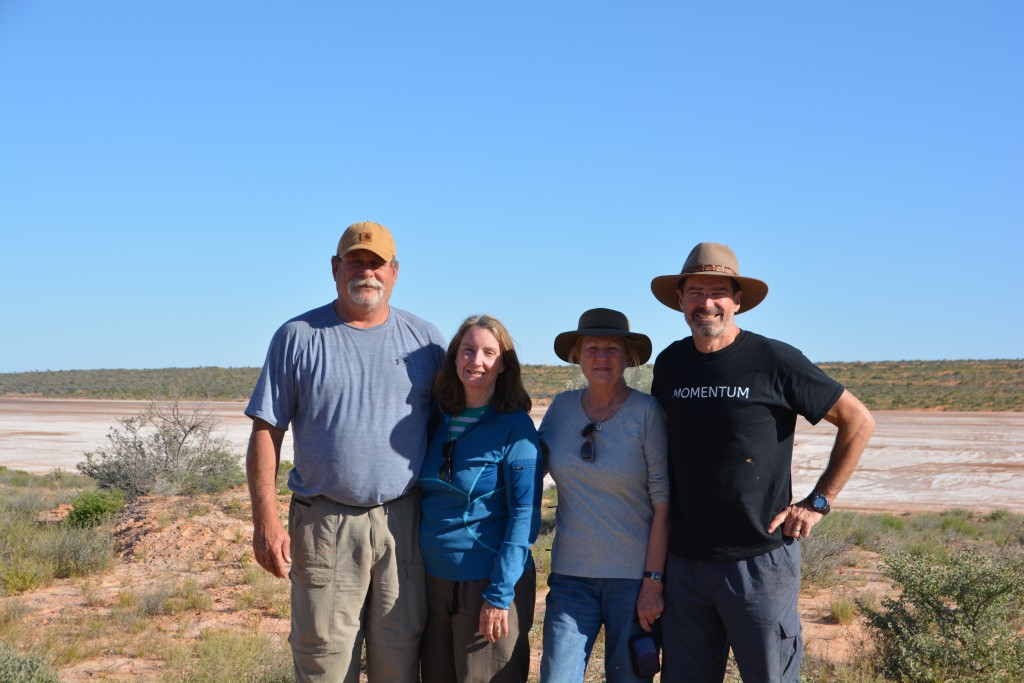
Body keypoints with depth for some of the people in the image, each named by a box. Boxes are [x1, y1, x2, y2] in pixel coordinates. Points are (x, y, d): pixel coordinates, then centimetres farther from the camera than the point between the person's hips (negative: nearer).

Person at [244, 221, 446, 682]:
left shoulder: (424, 339, 9)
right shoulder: (298, 337, 3)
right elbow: (266, 432, 0)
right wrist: (265, 522, -8)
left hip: (405, 523, 2)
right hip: (325, 526, -2)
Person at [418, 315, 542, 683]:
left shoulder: (515, 426, -9)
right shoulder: (440, 422, 7)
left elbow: (525, 515, -13)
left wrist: (499, 594, -17)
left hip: (487, 583, -5)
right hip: (434, 580, 6)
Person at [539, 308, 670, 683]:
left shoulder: (646, 411, -7)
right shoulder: (562, 406, 4)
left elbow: (663, 504, -8)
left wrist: (653, 582, -10)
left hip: (634, 576, -3)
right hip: (572, 573, 3)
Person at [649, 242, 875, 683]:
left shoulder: (773, 361, -9)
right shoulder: (670, 364, 6)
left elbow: (858, 421, -2)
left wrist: (818, 502, -4)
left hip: (760, 560, -4)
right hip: (685, 563, 5)